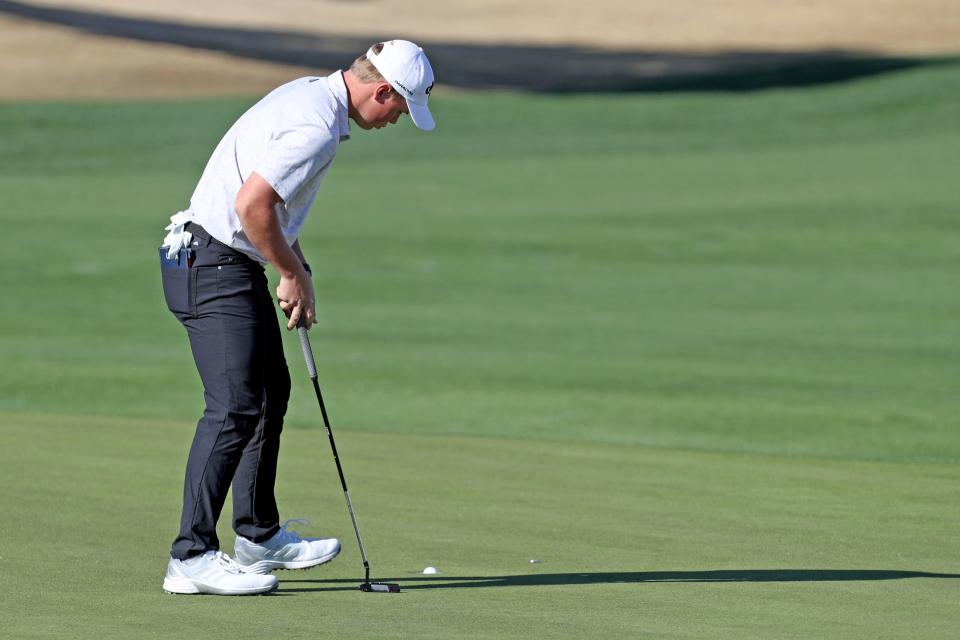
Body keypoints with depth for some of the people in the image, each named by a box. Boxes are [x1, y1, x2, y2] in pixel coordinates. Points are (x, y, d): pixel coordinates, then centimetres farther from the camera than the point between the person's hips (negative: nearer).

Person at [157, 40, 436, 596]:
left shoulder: (310, 95, 13)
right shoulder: (317, 126, -21)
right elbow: (252, 204, -28)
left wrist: (298, 270, 18)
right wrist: (293, 274, -14)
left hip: (239, 265, 11)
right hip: (213, 267, -11)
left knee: (272, 392, 19)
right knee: (236, 407, -14)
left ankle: (258, 537, 29)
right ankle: (192, 557, -15)